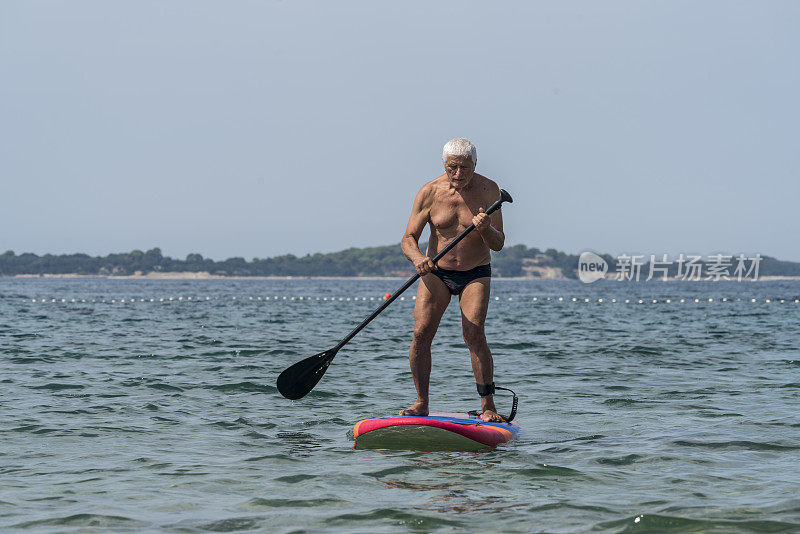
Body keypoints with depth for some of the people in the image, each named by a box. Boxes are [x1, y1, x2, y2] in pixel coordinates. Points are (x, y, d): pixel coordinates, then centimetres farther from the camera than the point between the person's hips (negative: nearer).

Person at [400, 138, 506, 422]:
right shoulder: (430, 192, -10)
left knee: (474, 335, -19)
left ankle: (488, 406, -10)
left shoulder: (488, 190, -11)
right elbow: (408, 239, -10)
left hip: (476, 274, -1)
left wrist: (485, 229, -35)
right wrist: (418, 258, -33)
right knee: (421, 332, -14)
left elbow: (498, 244, -12)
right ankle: (421, 403, -2)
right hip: (436, 272, 1)